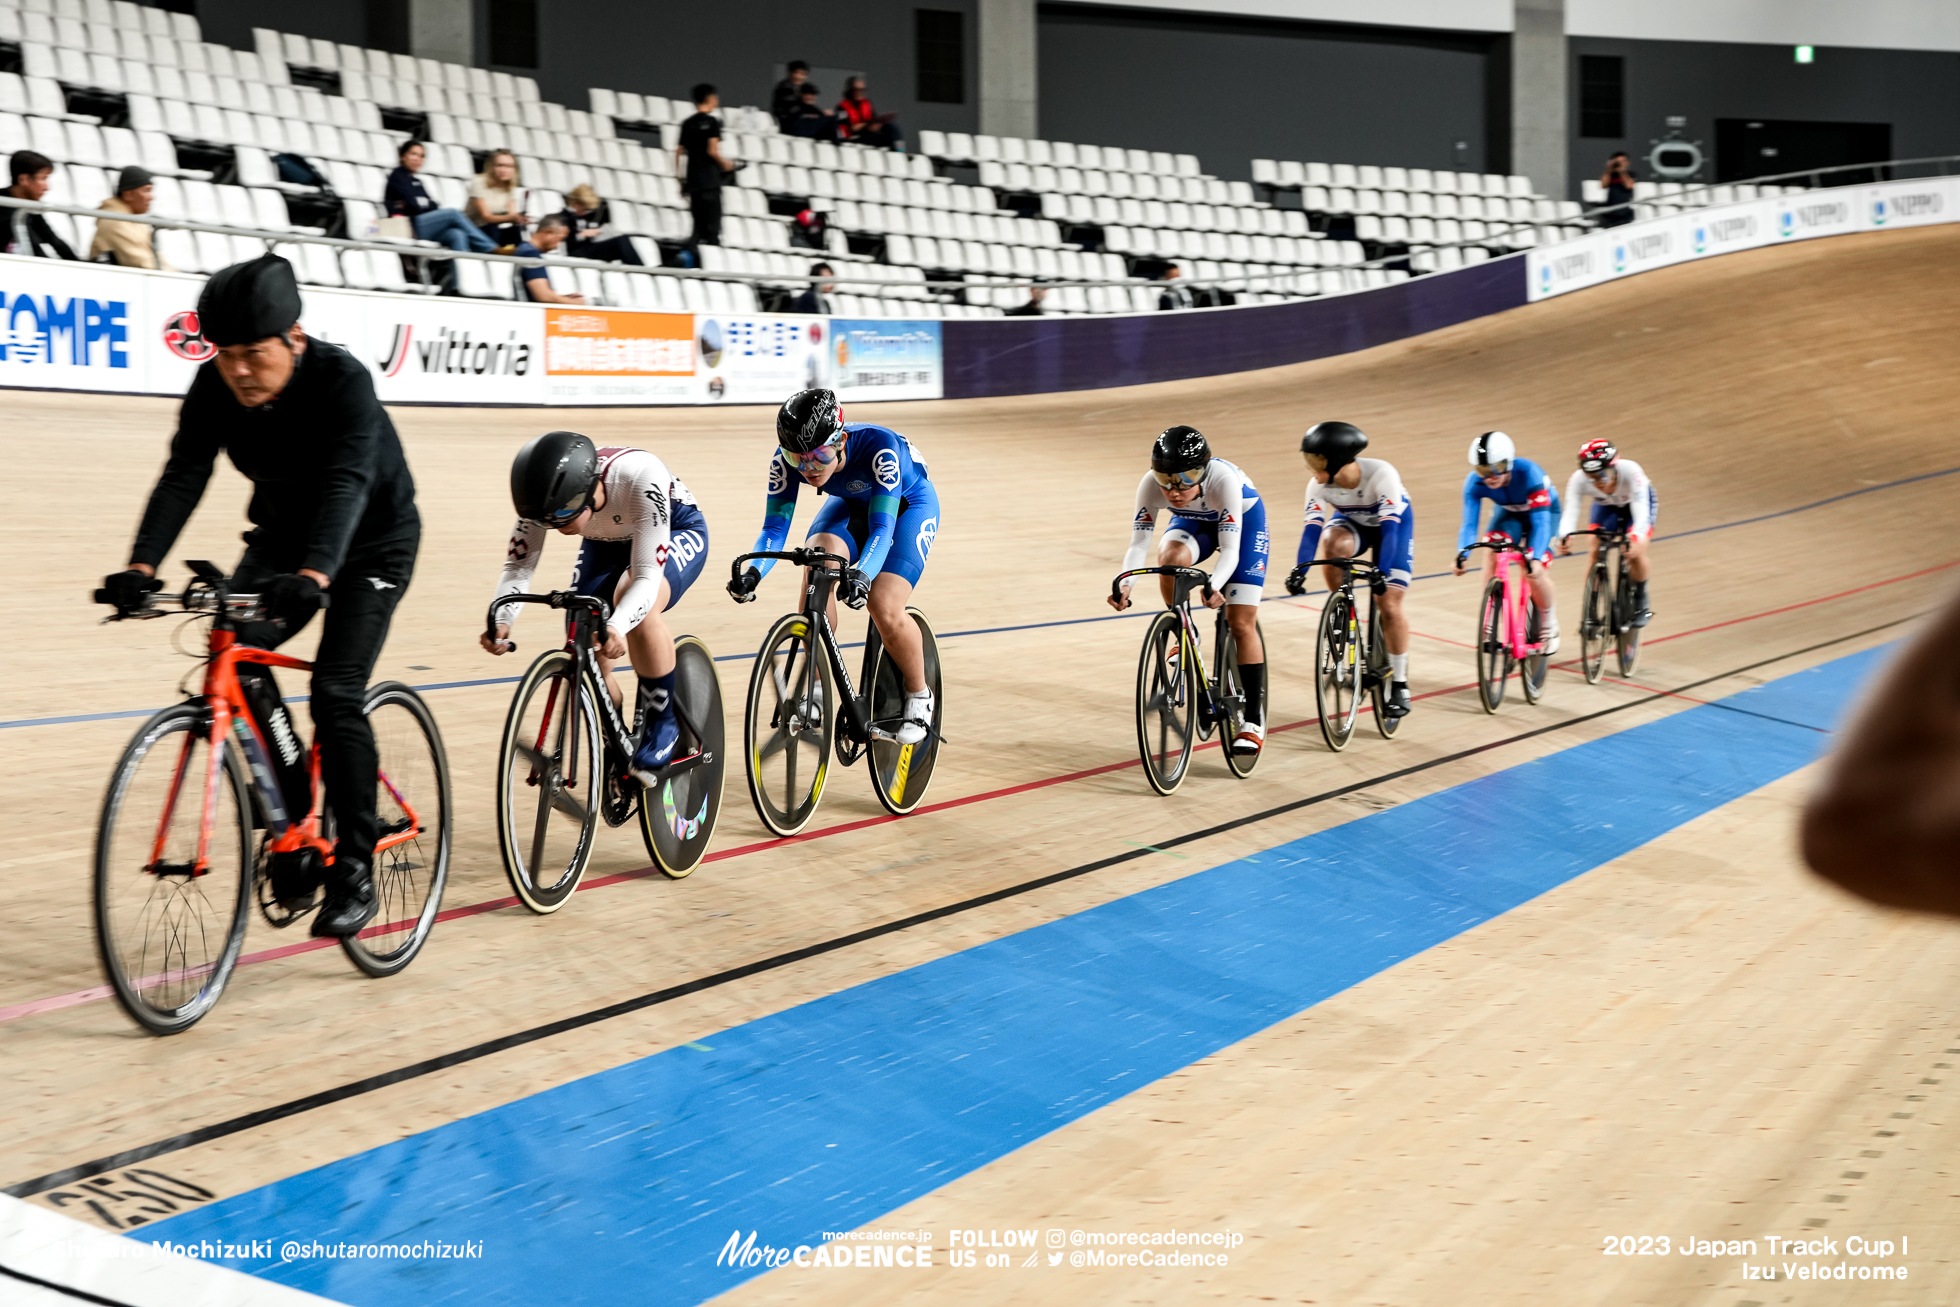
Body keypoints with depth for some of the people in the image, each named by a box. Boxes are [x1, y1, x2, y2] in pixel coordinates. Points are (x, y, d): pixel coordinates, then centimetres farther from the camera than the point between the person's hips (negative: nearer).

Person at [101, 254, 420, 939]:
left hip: (371, 542, -5)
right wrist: (141, 565, -41)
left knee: (335, 695, -19)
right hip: (281, 535, 5)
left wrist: (313, 575, -60)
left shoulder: (343, 380, -31)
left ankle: (354, 872, -8)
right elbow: (184, 475, -25)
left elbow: (345, 485, -43)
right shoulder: (215, 387, -17)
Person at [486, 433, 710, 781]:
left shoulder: (641, 477, -42)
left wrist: (617, 627, -59)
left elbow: (646, 575, -41)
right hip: (606, 543, 5)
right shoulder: (547, 495, -28)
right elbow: (518, 564, -22)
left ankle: (662, 723, -18)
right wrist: (501, 620, -41)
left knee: (631, 599, -36)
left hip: (676, 532, -5)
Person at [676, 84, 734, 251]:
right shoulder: (712, 121, -7)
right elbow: (712, 150, -16)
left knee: (698, 226, 11)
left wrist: (681, 179, 20)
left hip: (692, 181, 6)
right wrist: (725, 164, 2)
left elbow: (679, 154, 12)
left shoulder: (687, 124, 12)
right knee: (712, 227, -3)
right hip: (710, 180, -6)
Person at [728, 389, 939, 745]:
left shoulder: (879, 447, -40)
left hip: (908, 504, -4)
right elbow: (774, 527, -27)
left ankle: (919, 695, 4)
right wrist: (752, 572, -47)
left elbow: (881, 528, -44)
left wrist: (863, 574, -62)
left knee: (884, 608, -23)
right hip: (852, 504, 4)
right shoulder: (786, 460, -28)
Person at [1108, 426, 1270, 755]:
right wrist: (1124, 583, -49)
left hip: (1243, 520, -3)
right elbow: (1138, 543, -30)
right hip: (1194, 522, 3)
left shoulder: (1222, 479, -41)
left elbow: (1230, 550, -39)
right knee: (1170, 558, -33)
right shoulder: (1151, 485, -32)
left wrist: (1214, 585, -58)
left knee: (1241, 623, -11)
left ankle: (1254, 720, -2)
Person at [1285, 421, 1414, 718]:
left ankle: (1400, 684, 2)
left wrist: (1382, 573, -49)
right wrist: (1299, 570, -44)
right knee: (1331, 543, -34)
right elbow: (1312, 527, -30)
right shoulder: (1318, 485, -27)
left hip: (1393, 522, -3)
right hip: (1352, 521, 3)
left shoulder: (1381, 475, -38)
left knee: (1389, 603, -13)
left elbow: (1389, 529, -40)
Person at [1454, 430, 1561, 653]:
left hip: (1543, 511, -3)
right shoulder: (1474, 483, -29)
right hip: (1507, 513, 3)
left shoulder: (1529, 473, -39)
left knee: (1536, 575, -17)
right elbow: (1469, 523, -31)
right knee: (1490, 552, -25)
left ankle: (1551, 627, 11)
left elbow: (1540, 521, -42)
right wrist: (1461, 556, -49)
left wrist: (1535, 558, -55)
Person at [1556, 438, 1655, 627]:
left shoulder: (1630, 471, -42)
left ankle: (1640, 603, 7)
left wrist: (1635, 539, -66)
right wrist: (1564, 536, -64)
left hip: (1638, 501, -2)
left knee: (1635, 553, -20)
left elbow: (1641, 513, -48)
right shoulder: (1578, 480, -36)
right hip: (1606, 506, 2)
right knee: (1595, 550, -19)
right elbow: (1570, 512, -43)